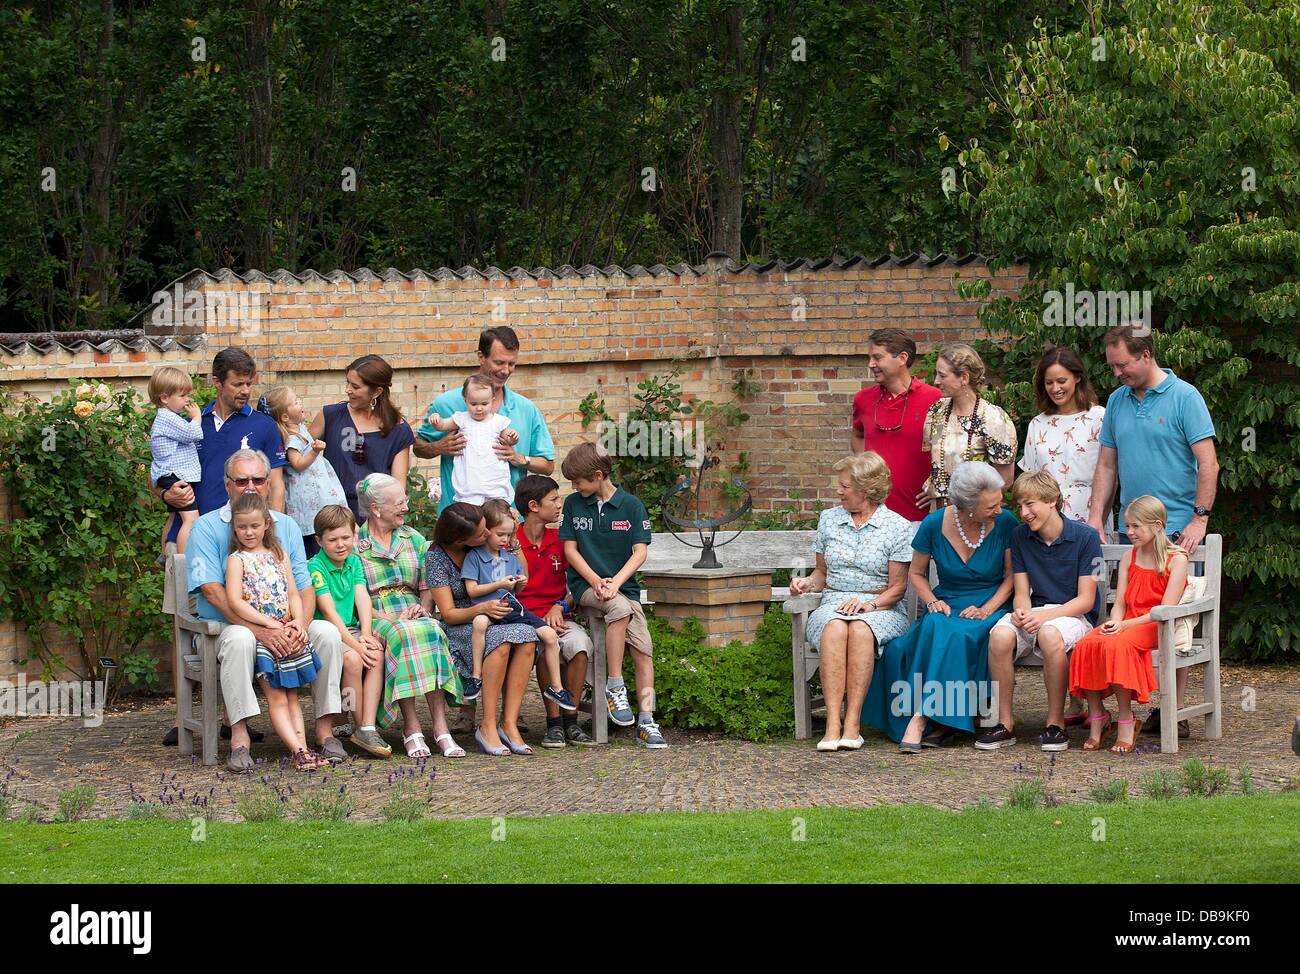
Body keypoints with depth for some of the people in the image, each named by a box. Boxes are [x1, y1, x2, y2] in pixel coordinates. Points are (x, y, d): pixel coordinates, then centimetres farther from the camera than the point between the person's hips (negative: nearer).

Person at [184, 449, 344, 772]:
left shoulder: (285, 527, 12)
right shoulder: (207, 528, -2)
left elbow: (304, 587, 6)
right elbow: (212, 591, -14)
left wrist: (300, 624, -19)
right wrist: (262, 631, -26)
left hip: (282, 627, 4)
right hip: (224, 628, -4)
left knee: (326, 632, -21)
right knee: (240, 639, -38)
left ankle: (325, 729, -16)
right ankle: (239, 737, -37)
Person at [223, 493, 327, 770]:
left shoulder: (278, 555, 15)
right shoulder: (237, 559, 0)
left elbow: (293, 593, 11)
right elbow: (234, 601, -11)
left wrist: (298, 622, -8)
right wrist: (269, 623, -17)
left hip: (286, 631, 5)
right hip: (255, 631, -5)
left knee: (292, 697, 3)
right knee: (277, 698, -10)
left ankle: (302, 749, -1)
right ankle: (298, 751, -18)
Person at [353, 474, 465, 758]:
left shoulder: (415, 540, 20)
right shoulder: (353, 543, 5)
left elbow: (427, 586, 17)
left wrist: (423, 608, -5)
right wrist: (384, 618, -16)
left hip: (415, 617, 3)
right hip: (376, 622, -3)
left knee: (432, 630, -33)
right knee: (401, 635, -38)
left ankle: (440, 727, -39)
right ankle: (411, 727, -34)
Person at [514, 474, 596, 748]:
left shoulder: (560, 540, 11)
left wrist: (560, 608, -8)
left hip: (558, 616, 3)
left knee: (580, 643, -29)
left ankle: (570, 722, -19)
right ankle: (553, 723, -23)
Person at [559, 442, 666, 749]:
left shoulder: (631, 505, 1)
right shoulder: (573, 504, 6)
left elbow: (640, 552, -4)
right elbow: (570, 548, 4)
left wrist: (615, 582, -19)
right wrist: (597, 582, -11)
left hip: (623, 585, 1)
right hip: (586, 584, -1)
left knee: (643, 649, -12)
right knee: (620, 608, -34)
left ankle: (646, 721, -8)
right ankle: (614, 688, -29)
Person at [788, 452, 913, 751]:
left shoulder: (897, 526, 3)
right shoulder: (828, 519, 17)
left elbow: (897, 587, 1)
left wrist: (869, 604, -16)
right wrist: (807, 584, 1)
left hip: (880, 609, -2)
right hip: (833, 604, 2)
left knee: (860, 629, -39)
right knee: (835, 628, -36)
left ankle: (851, 723, -41)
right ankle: (833, 723, -45)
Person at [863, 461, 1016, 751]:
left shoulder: (1005, 523, -6)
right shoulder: (934, 525, -4)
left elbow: (1012, 576, 0)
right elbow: (916, 574, 11)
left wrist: (986, 610, -14)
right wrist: (932, 602, -8)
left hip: (992, 608, -2)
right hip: (948, 606, 2)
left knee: (956, 637, -34)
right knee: (934, 628, -35)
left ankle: (922, 717, -31)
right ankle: (939, 722, -33)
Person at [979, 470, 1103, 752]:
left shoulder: (1085, 537, -6)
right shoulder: (1020, 536, 9)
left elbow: (1086, 600, -8)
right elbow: (1022, 593, 9)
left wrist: (1044, 616, -21)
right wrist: (1021, 612, -16)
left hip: (1074, 615, -4)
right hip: (1034, 614, 4)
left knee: (1050, 634, -40)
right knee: (1000, 635, -30)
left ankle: (1056, 723, -26)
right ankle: (1005, 722, -21)